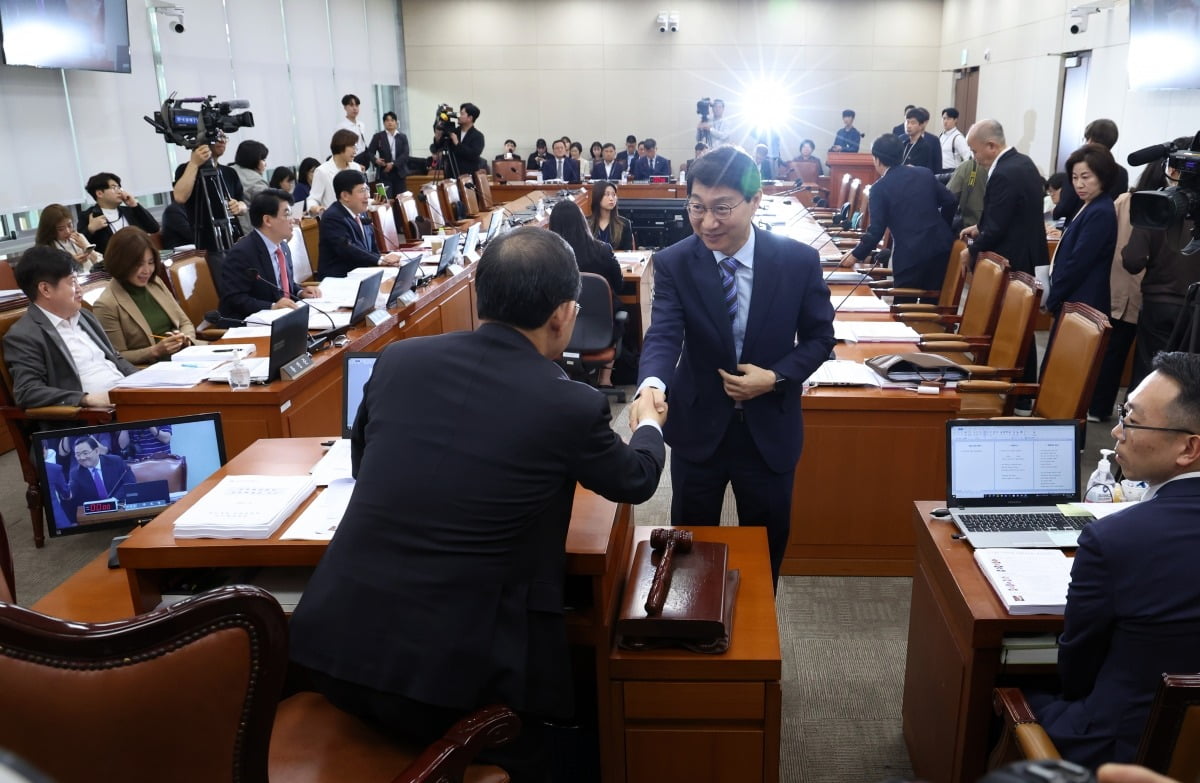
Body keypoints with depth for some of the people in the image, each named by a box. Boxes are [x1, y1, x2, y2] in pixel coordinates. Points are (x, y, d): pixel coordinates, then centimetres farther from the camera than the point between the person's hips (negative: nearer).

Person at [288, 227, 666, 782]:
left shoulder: (398, 358, 0)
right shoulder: (571, 405, -10)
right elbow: (635, 481, 12)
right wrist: (650, 426, 33)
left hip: (332, 640, 4)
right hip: (445, 669, -4)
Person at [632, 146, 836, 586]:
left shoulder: (799, 261, -12)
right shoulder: (673, 263, -13)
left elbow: (819, 336, -1)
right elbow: (663, 335, -25)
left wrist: (776, 378, -19)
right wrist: (651, 385, -47)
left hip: (770, 430, 0)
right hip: (698, 428, 0)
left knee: (766, 546, 18)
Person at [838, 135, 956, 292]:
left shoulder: (880, 187, -4)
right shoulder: (924, 173, 10)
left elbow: (877, 230, -8)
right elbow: (950, 201, 10)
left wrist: (856, 255, 3)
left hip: (910, 255, -5)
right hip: (940, 246, 5)